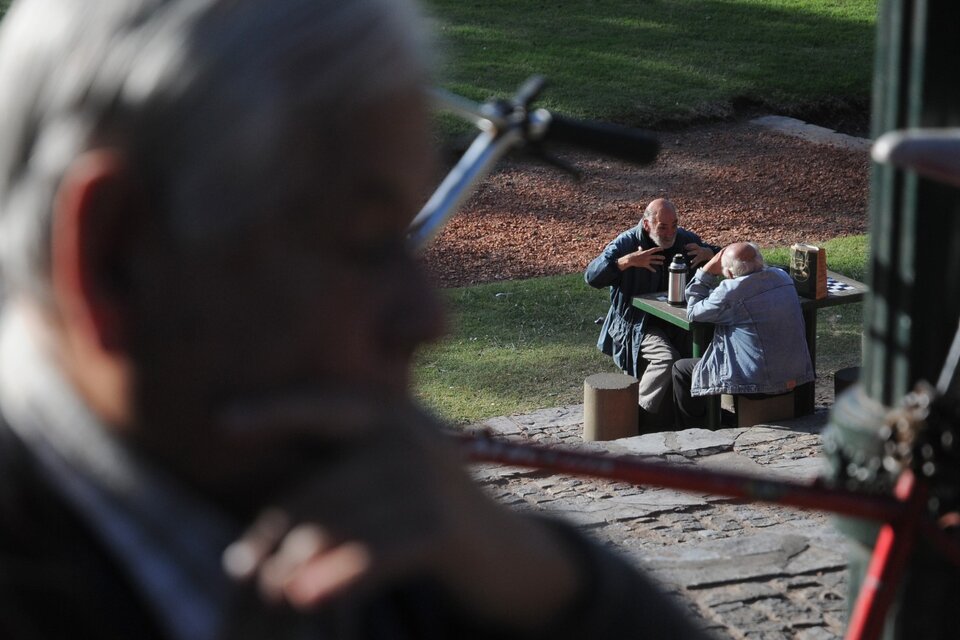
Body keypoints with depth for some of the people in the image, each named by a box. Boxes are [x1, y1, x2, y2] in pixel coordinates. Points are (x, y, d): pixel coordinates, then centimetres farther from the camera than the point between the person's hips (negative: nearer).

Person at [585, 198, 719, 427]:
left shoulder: (685, 239, 6)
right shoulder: (627, 243, -8)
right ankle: (640, 412, -14)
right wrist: (628, 261, -29)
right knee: (667, 358, -31)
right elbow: (591, 276, -18)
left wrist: (707, 253, -6)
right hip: (636, 325, -5)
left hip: (675, 321, 5)